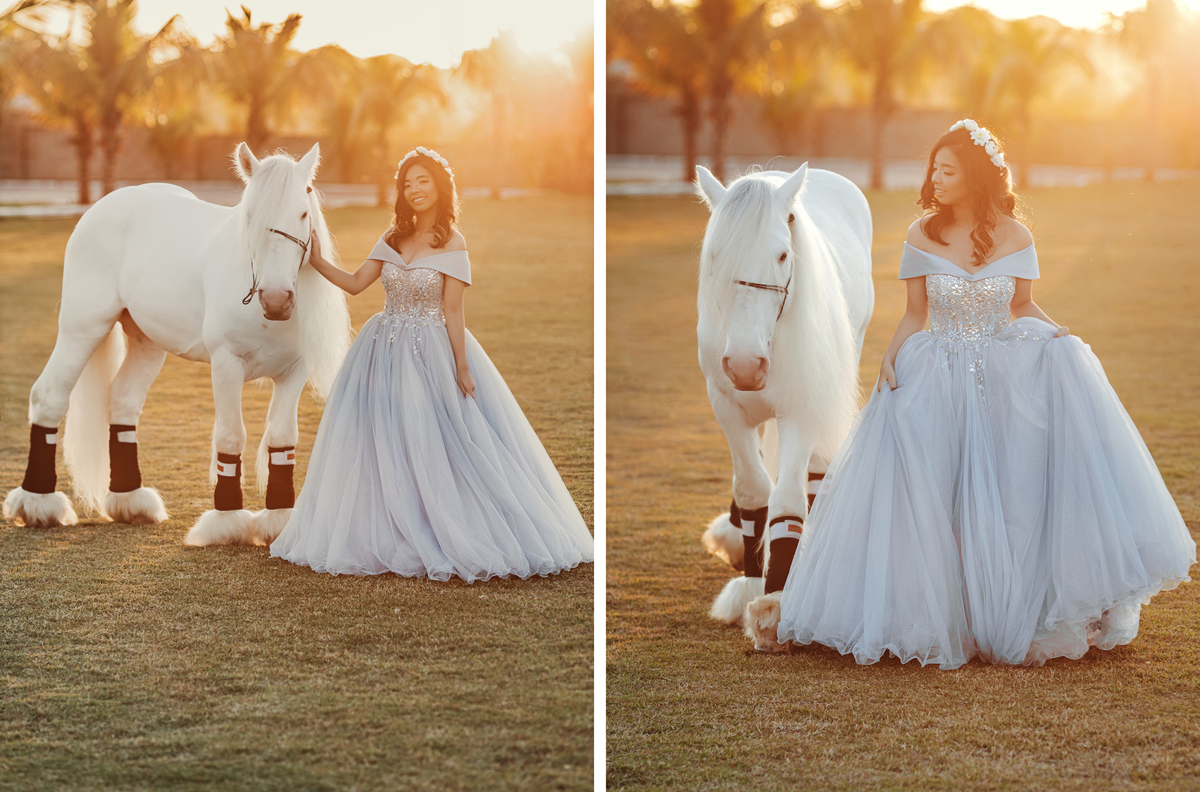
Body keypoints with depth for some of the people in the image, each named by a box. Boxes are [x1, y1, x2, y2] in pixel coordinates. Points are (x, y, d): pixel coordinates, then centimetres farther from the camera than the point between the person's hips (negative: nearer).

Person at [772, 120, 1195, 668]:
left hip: (1005, 377, 0)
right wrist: (891, 358, -12)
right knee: (928, 500, -15)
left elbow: (1023, 308, 10)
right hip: (935, 380, 0)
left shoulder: (1014, 237, -1)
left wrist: (1058, 336, -10)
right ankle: (936, 618, 1)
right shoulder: (922, 237, 0)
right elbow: (914, 314, 6)